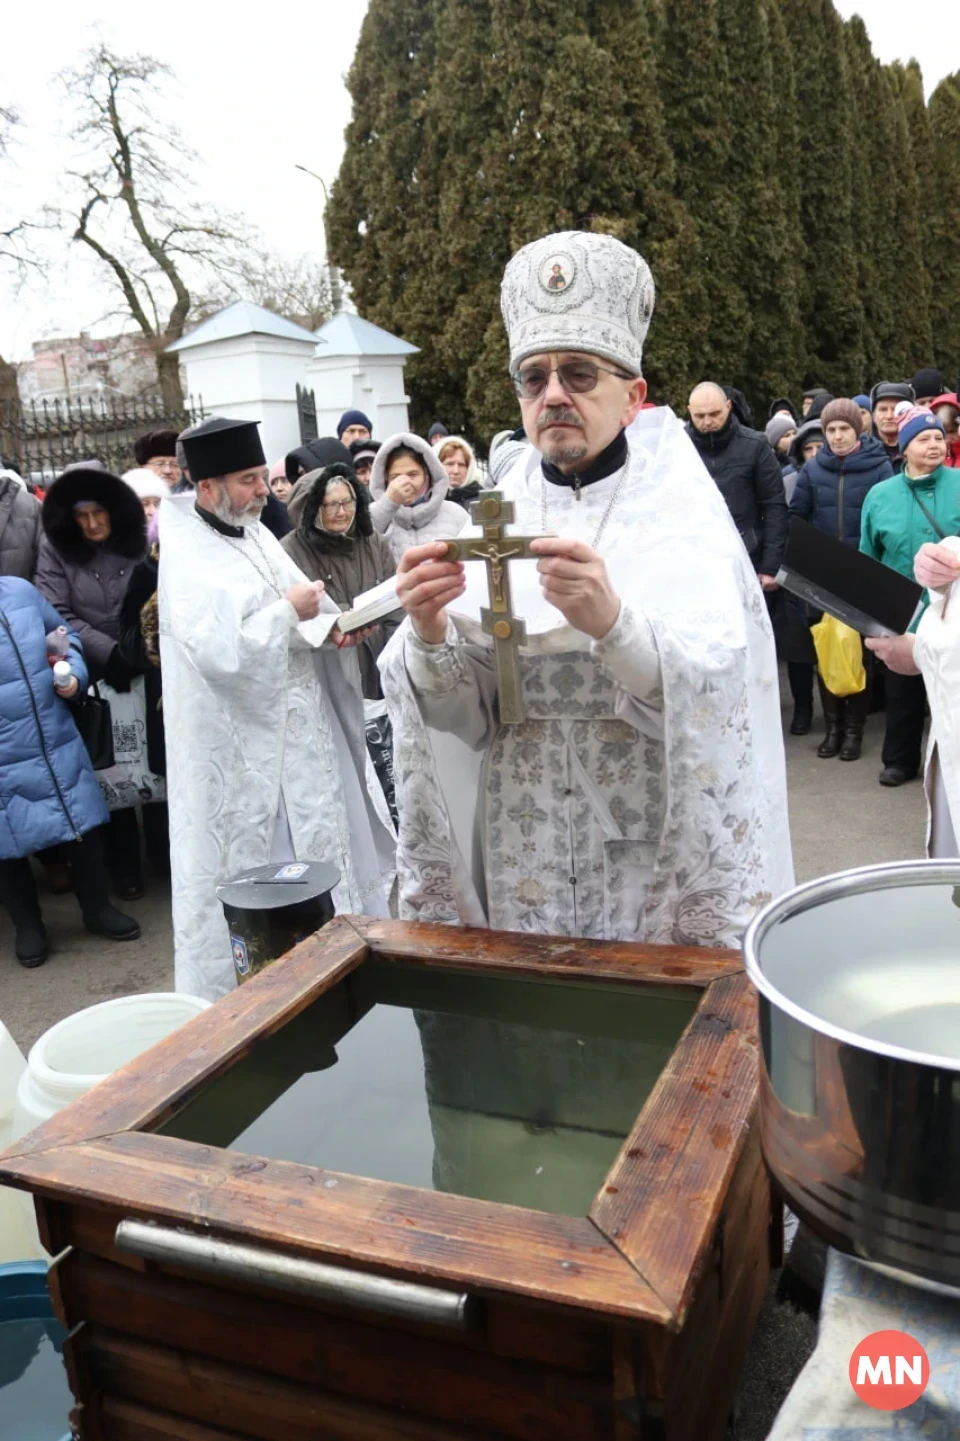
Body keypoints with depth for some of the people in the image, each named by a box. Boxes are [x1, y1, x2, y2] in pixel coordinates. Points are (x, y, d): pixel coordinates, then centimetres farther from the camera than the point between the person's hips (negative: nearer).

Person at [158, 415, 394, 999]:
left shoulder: (256, 532, 8)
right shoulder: (186, 559, -17)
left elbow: (297, 610, 12)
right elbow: (219, 651, -27)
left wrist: (332, 625, -9)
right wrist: (289, 612, -19)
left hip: (299, 726, 8)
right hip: (241, 744, -8)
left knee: (316, 841, 17)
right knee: (257, 869, 3)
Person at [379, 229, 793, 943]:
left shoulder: (682, 508, -5)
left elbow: (715, 691, -19)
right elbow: (460, 708, -4)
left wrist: (612, 623, -36)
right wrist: (430, 637, -24)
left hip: (659, 852, -2)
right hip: (524, 860, 3)